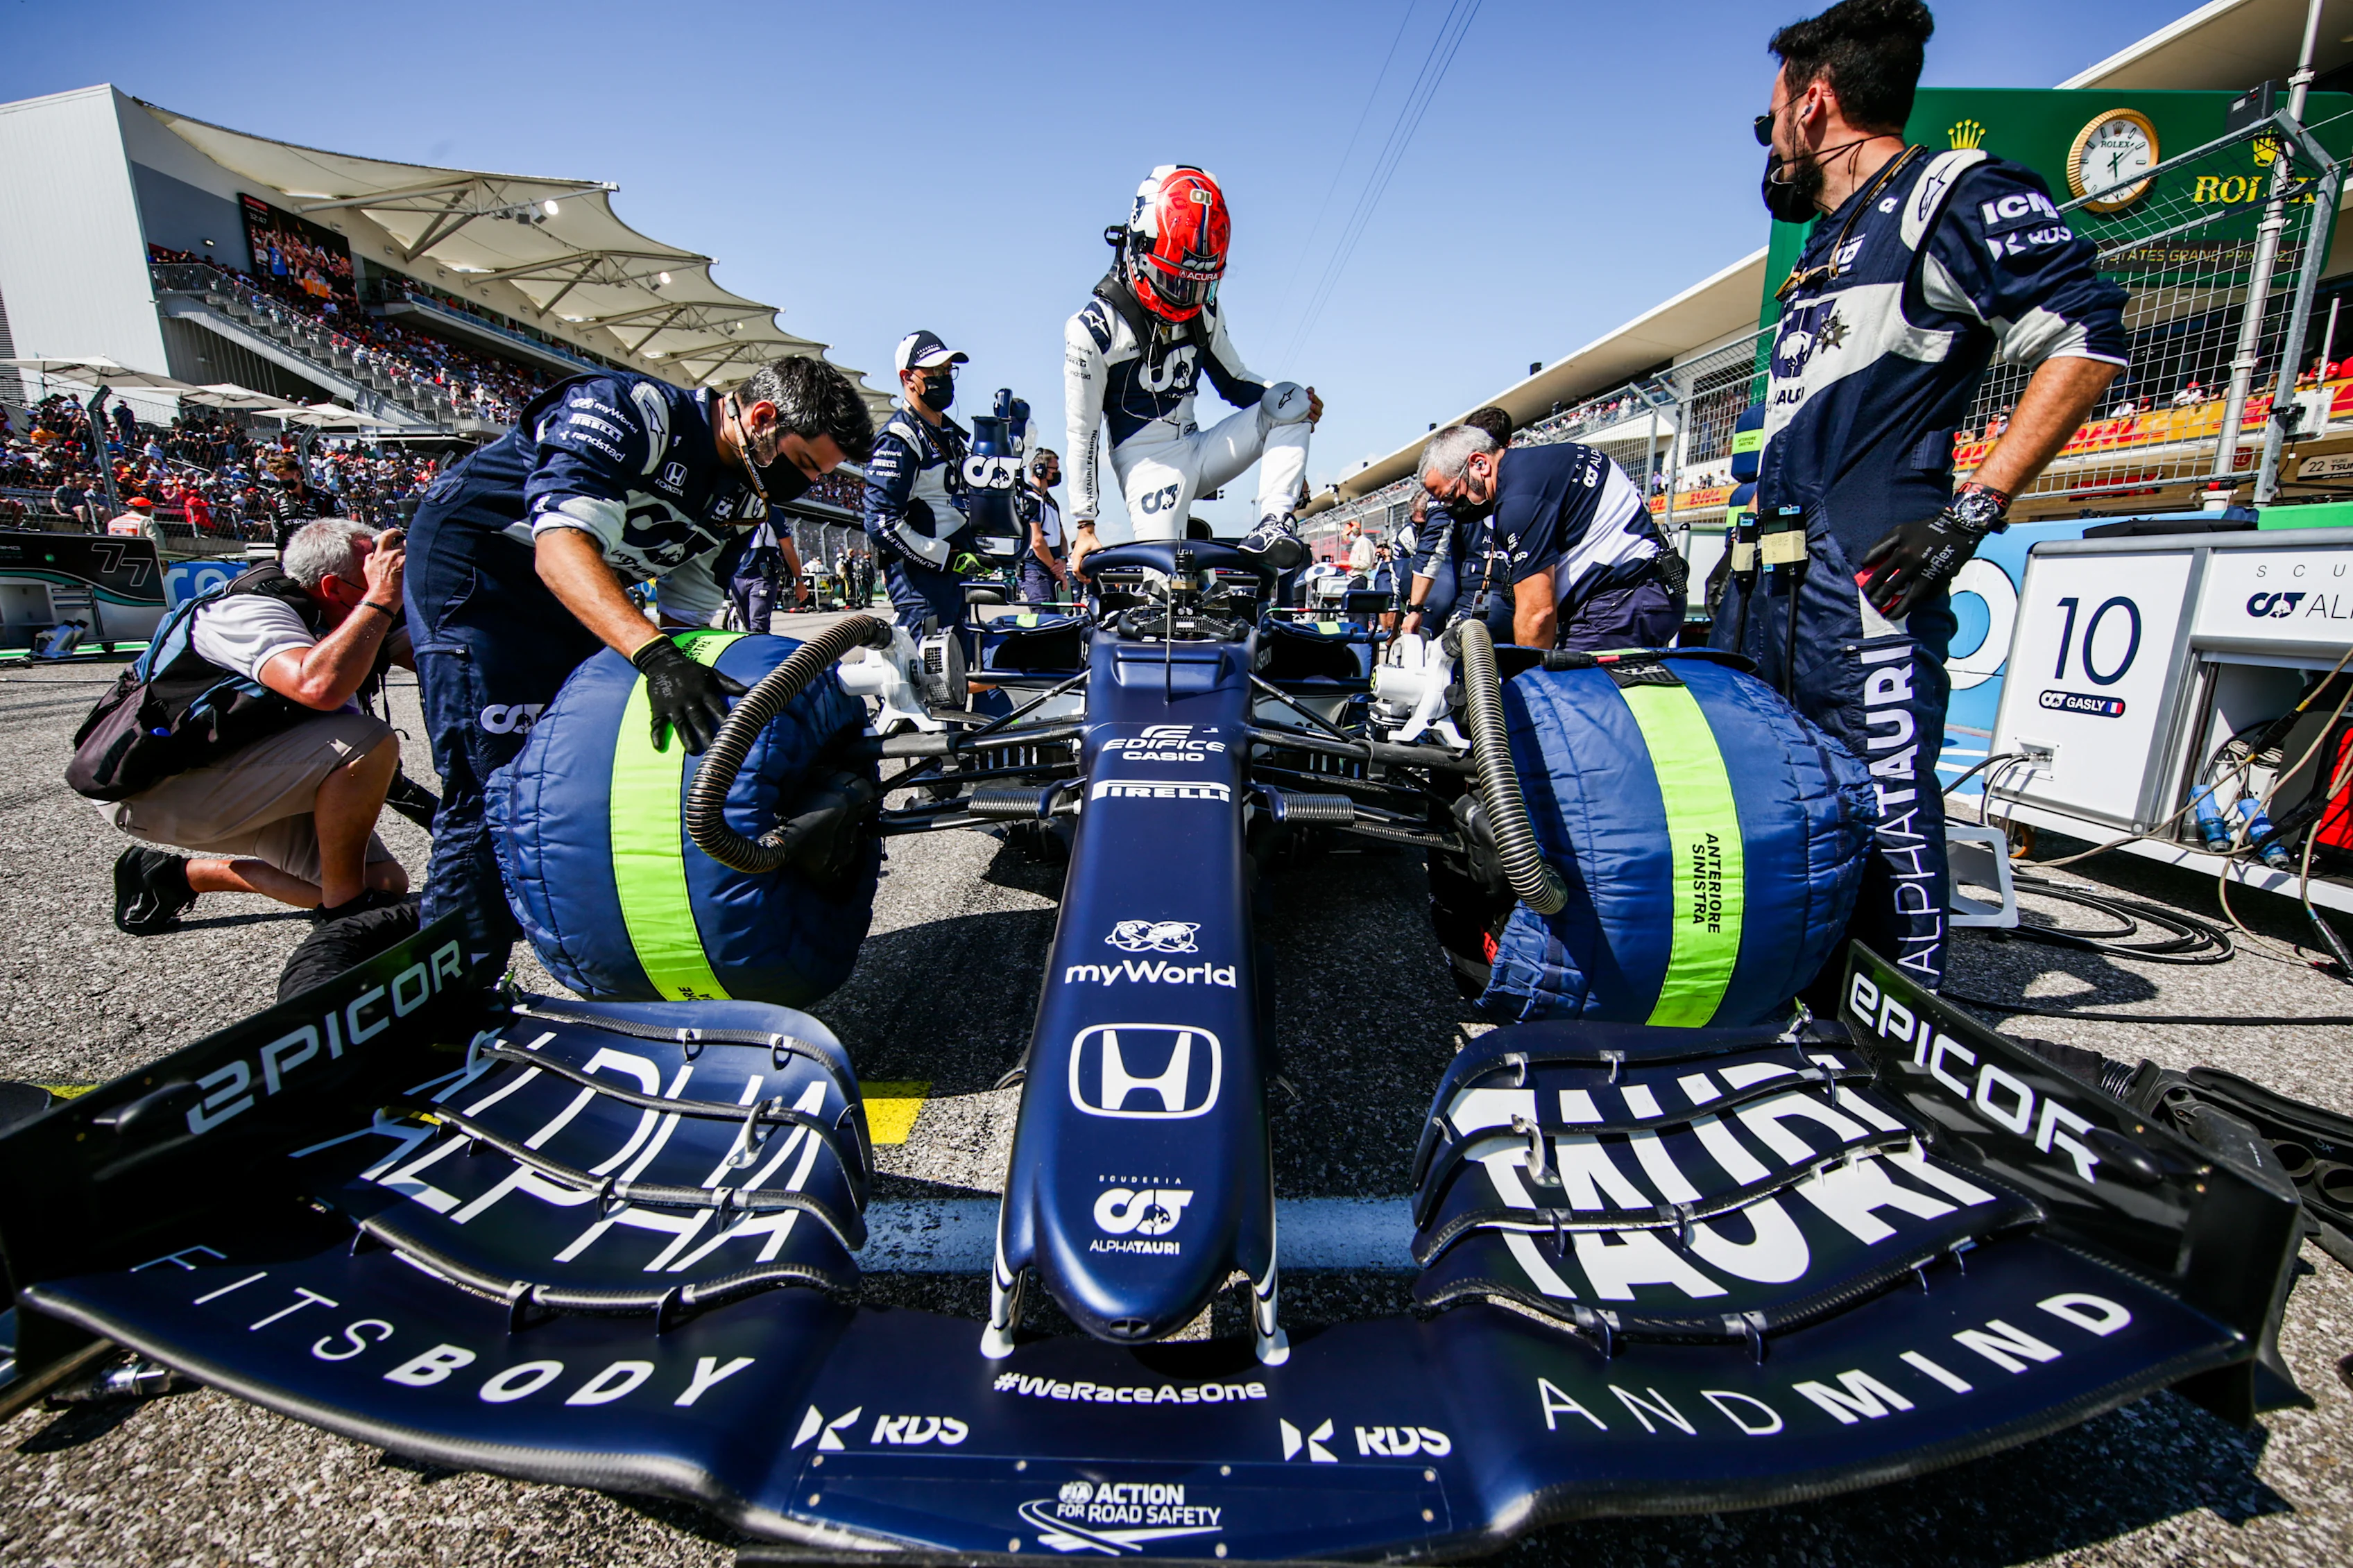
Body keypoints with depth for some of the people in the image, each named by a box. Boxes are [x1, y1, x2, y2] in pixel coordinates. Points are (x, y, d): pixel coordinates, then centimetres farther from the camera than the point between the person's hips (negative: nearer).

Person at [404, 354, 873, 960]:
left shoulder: (740, 494, 1)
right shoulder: (633, 411, -24)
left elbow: (689, 611, 3)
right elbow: (561, 546, -37)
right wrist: (658, 657, -50)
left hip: (569, 599, 8)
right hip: (472, 563, -8)